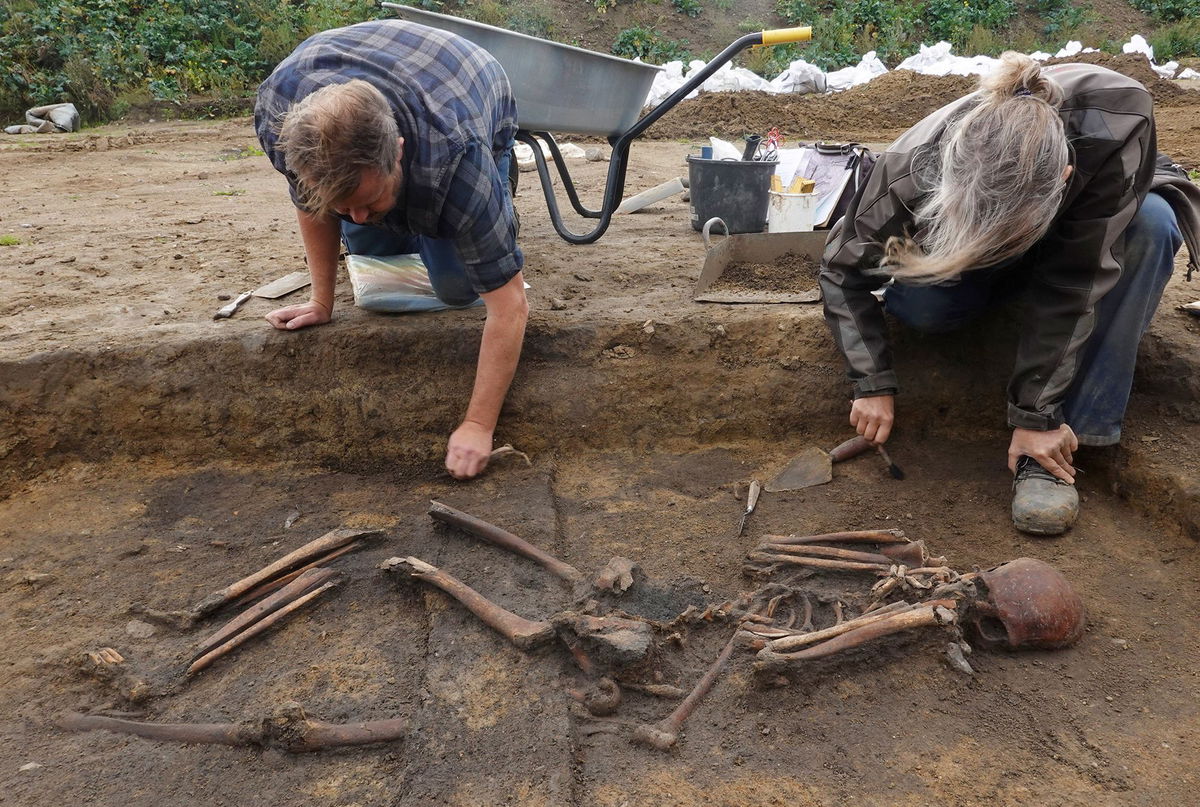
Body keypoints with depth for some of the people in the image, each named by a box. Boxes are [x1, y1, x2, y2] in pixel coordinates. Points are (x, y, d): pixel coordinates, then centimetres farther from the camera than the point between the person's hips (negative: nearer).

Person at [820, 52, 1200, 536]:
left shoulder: (1118, 122, -41)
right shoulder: (914, 167, -37)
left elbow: (1073, 283, -35)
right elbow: (842, 268, -22)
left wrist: (1036, 414, -33)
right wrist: (873, 385, -25)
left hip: (1088, 242, 1)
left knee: (1151, 224, -34)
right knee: (918, 304, -31)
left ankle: (1070, 431, -26)